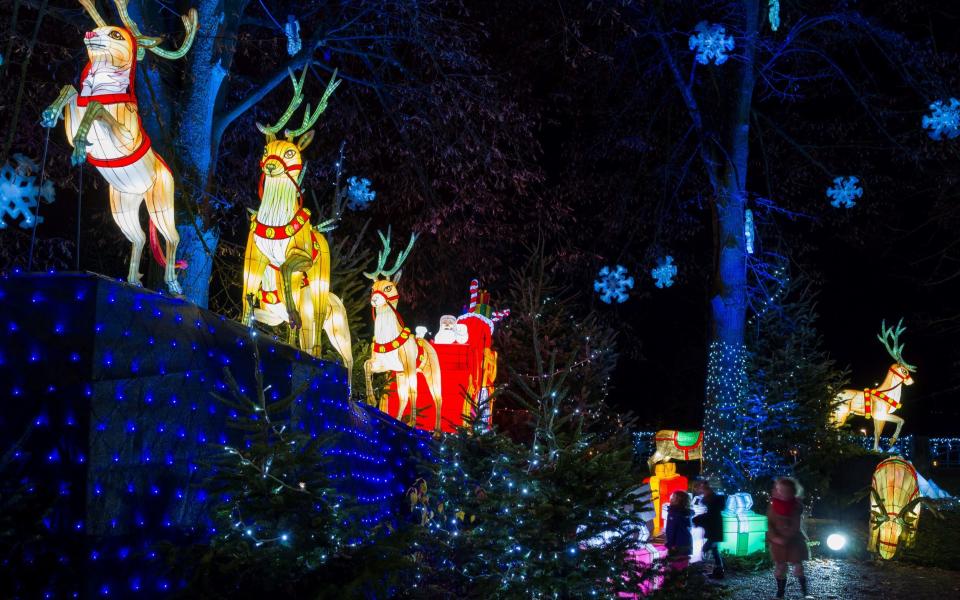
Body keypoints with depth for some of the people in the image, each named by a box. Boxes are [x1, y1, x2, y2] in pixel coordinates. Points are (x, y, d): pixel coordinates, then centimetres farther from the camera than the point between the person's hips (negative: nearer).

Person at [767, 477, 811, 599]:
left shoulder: (797, 506, -6)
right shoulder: (773, 507, -3)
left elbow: (797, 526, -3)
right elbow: (770, 524, -4)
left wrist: (786, 538, -11)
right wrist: (775, 537, -17)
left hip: (795, 542, -1)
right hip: (778, 543, 1)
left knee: (799, 568, 0)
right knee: (779, 568, 6)